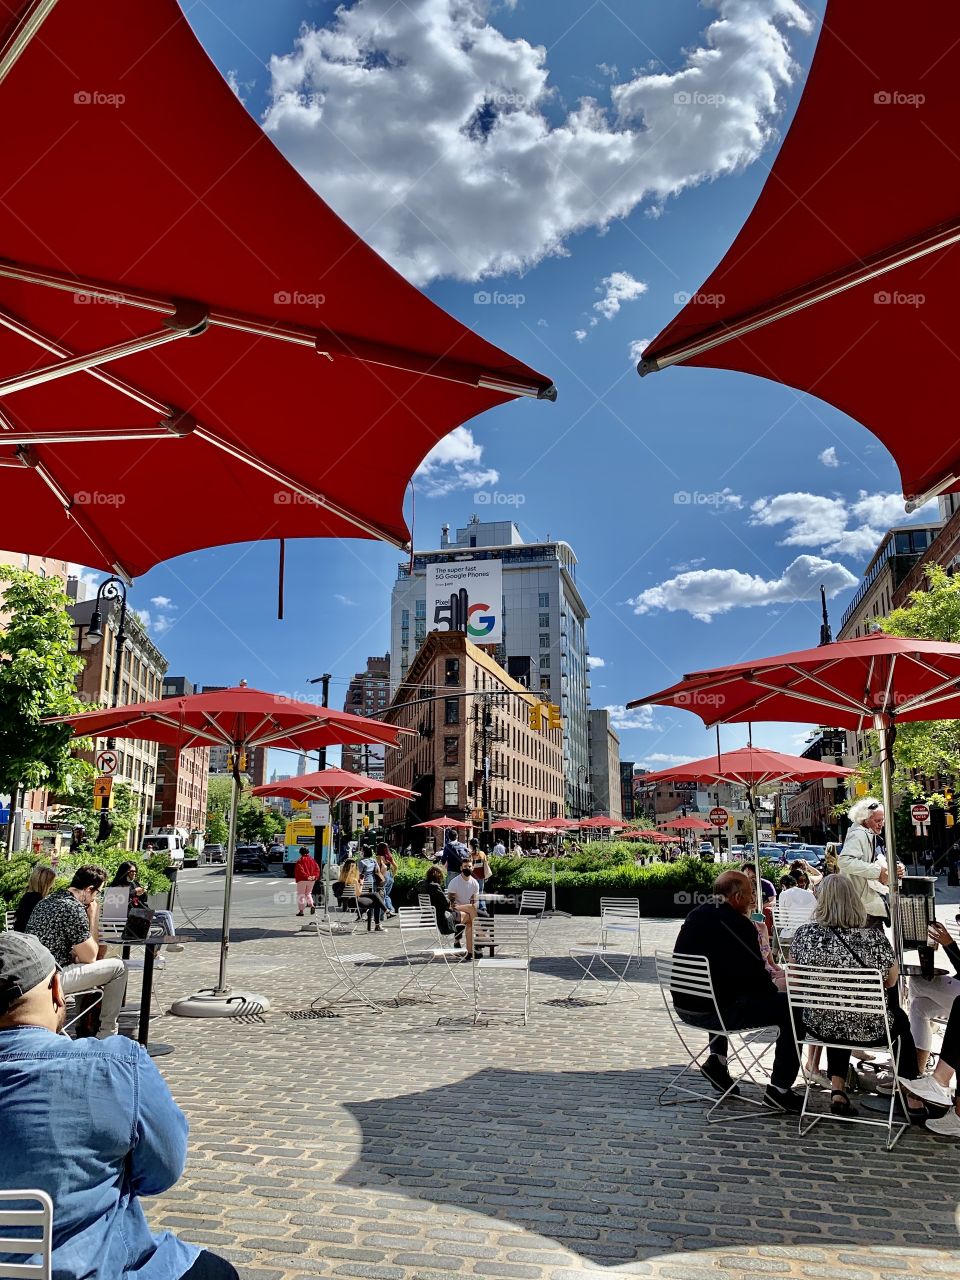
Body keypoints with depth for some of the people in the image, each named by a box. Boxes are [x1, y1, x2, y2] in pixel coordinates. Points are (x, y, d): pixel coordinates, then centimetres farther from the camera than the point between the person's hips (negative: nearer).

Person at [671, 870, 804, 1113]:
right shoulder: (738, 924, -16)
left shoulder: (695, 915, 9)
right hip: (713, 1012, -8)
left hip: (684, 1006, 8)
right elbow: (755, 973, -11)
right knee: (791, 1008, -1)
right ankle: (779, 1089, 4)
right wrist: (775, 990, 11)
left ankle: (717, 1059, 30)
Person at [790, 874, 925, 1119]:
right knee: (901, 1019, 32)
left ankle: (837, 1090, 28)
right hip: (868, 1030, -1)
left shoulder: (804, 934, -14)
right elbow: (891, 981, -3)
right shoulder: (874, 937, -21)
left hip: (821, 1026, 2)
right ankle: (912, 1098, 37)